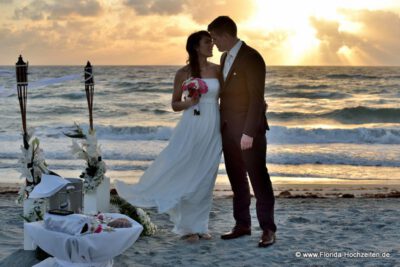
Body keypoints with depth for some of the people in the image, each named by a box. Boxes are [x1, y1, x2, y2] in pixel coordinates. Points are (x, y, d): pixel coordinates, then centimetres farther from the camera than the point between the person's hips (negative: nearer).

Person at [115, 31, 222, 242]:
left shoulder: (217, 70, 6)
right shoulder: (183, 73, 0)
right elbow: (175, 105, 5)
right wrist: (188, 102, -15)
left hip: (213, 129, 2)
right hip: (191, 128, -2)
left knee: (205, 178, 5)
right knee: (185, 175, -4)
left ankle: (199, 225, 16)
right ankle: (187, 227, 7)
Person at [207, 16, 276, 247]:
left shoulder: (251, 57, -14)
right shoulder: (225, 57, 12)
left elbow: (256, 98, -18)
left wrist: (249, 132, -21)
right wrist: (222, 126, 12)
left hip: (249, 129, -8)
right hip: (229, 129, 8)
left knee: (258, 178, -3)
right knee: (237, 179, 11)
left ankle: (268, 229, 3)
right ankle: (242, 224, 20)